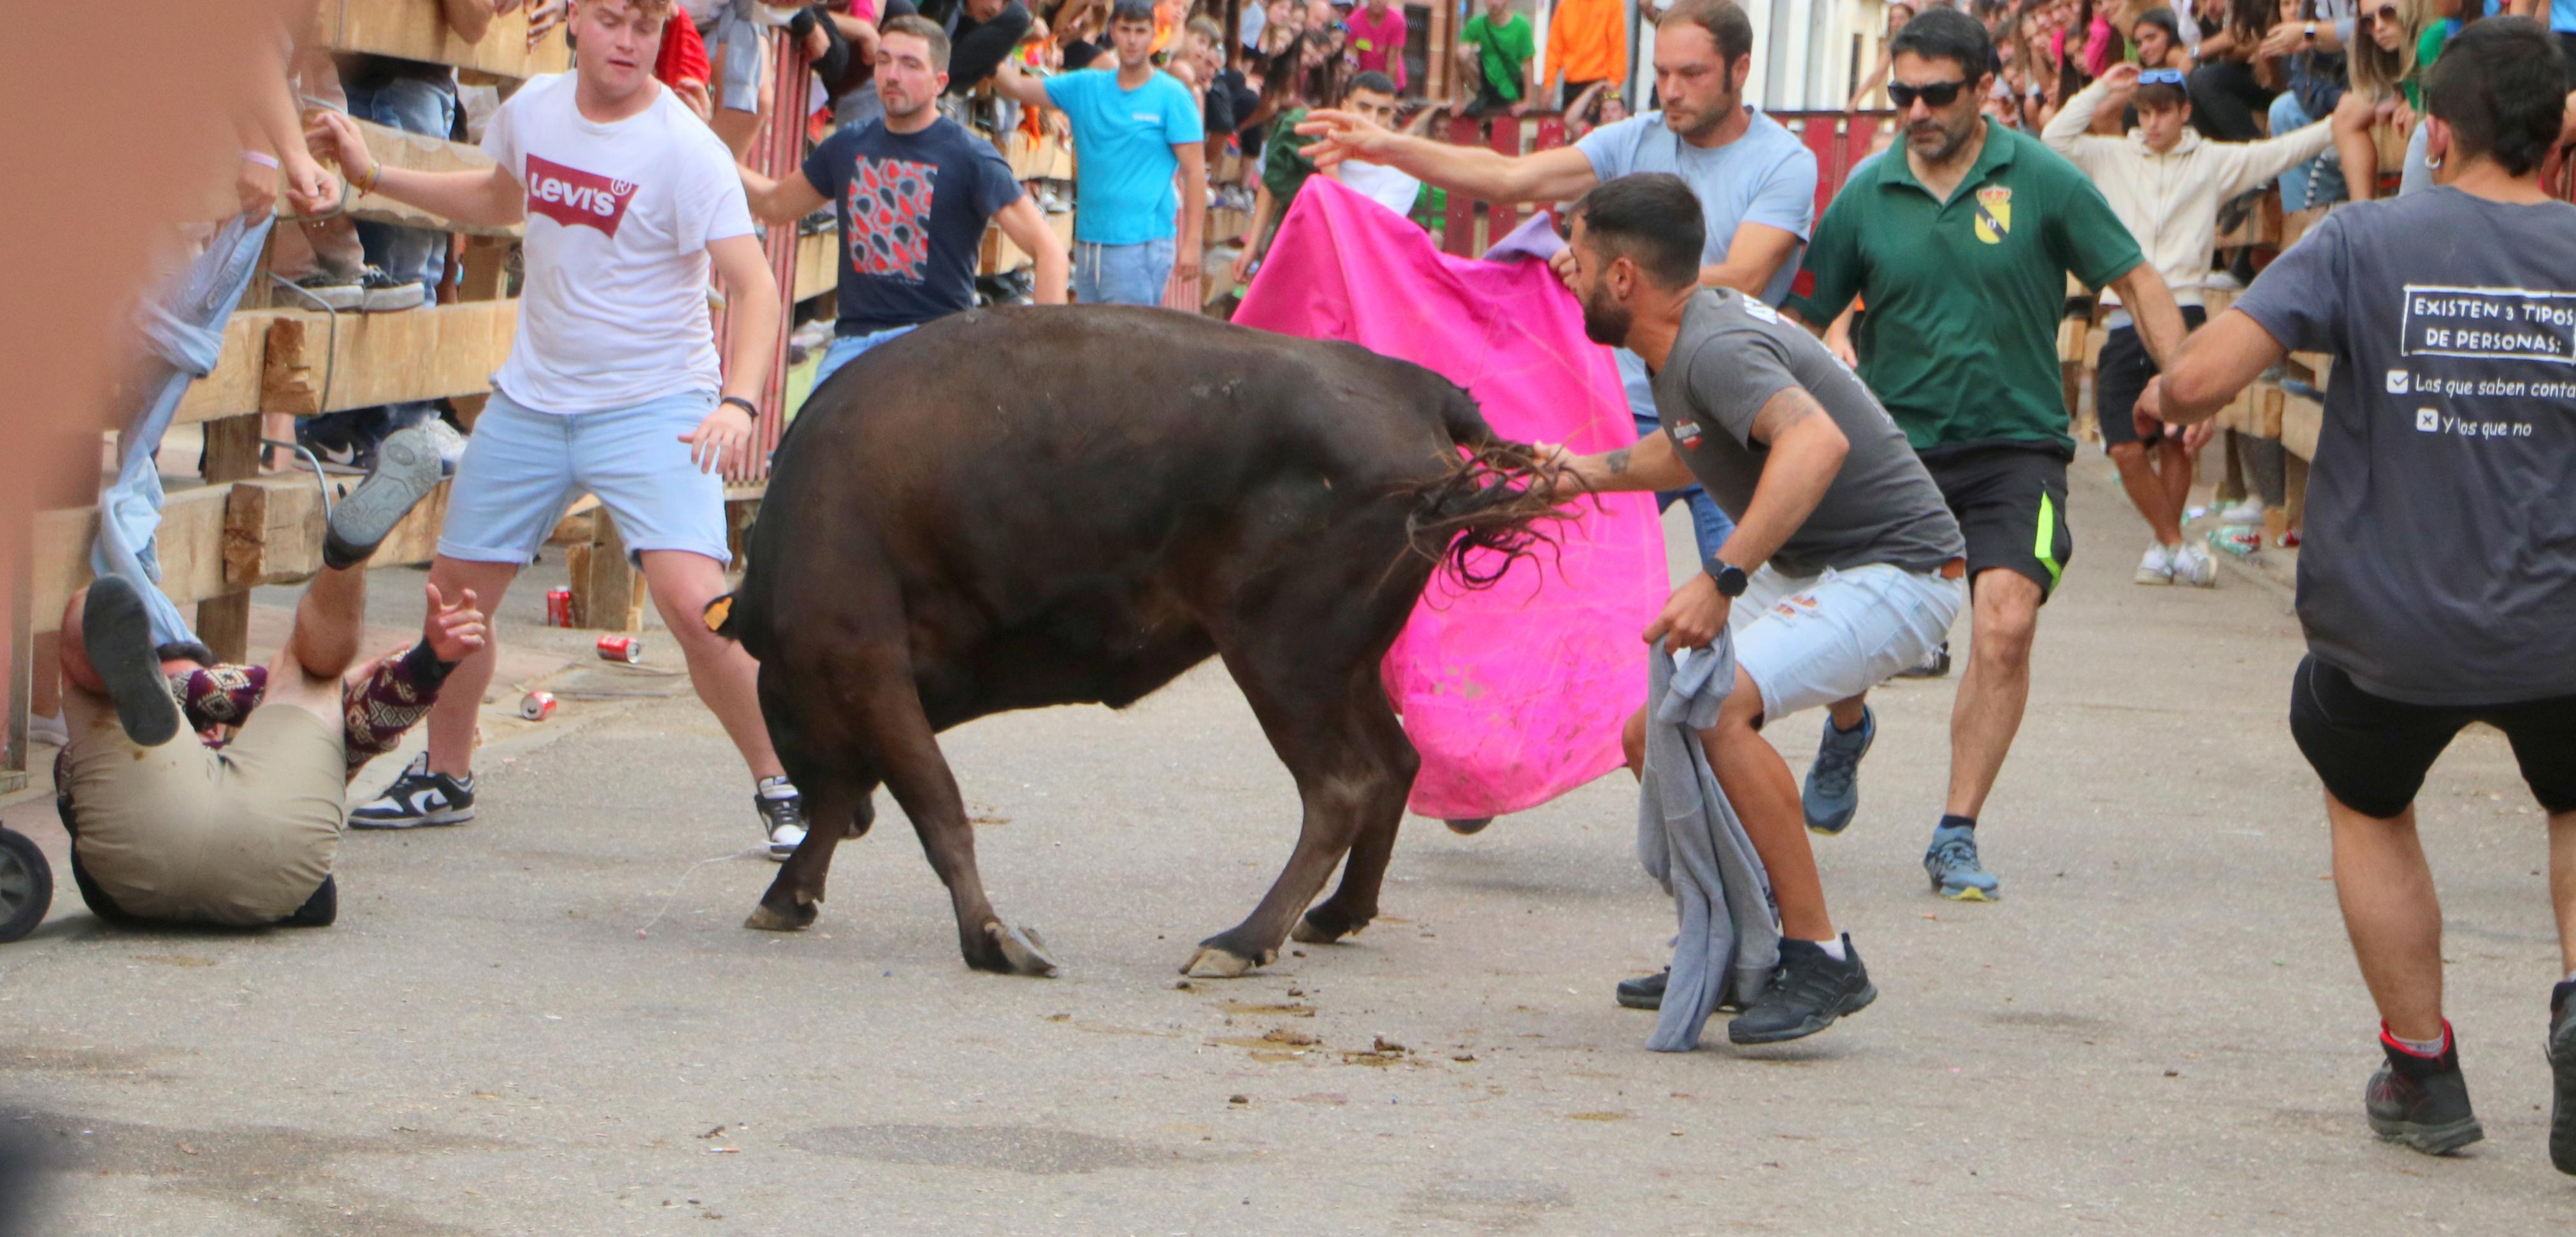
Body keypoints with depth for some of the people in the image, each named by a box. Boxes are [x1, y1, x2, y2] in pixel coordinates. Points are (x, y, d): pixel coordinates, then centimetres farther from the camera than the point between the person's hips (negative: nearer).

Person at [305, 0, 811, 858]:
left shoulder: (686, 151, -17)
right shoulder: (532, 109, 1)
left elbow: (754, 285, -23)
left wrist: (738, 403, -38)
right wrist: (374, 175, 18)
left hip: (654, 408, -6)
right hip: (532, 396, 6)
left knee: (693, 600, -22)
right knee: (457, 587, 11)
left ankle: (782, 788, -6)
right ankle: (444, 779, 33)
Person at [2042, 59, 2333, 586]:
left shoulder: (2213, 162, 9)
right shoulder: (2112, 157, 12)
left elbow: (2283, 151, 5)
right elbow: (2055, 140, 2)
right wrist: (2102, 89, 1)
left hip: (2184, 314, -1)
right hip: (2126, 320, 1)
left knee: (2177, 442, 1)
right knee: (2126, 448, -4)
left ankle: (2164, 546, 19)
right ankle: (2174, 544, 11)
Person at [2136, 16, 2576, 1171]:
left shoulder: (2365, 241, -9)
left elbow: (2200, 378, -16)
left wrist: (2162, 401, 6)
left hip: (2389, 629, -1)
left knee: (2368, 808, 29)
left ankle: (2420, 1067, 29)